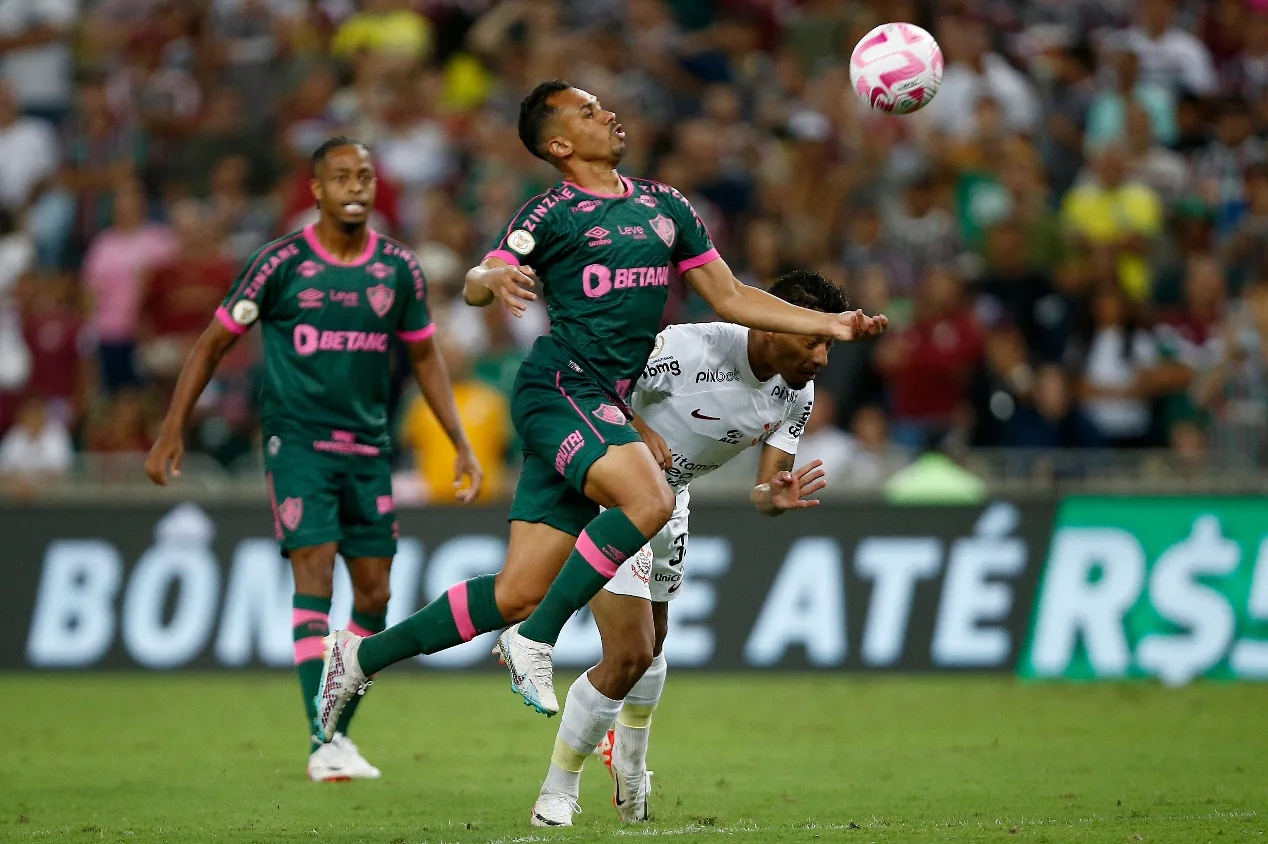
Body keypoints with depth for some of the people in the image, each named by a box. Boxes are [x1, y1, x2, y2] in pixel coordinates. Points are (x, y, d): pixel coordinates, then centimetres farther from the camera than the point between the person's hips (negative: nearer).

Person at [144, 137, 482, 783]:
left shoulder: (399, 269, 3)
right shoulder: (282, 263, -7)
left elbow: (424, 357, 16)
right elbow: (214, 343, 1)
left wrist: (461, 445, 12)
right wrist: (171, 432, -2)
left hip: (367, 449, 4)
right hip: (298, 440, -4)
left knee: (373, 593, 3)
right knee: (314, 579, -15)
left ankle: (339, 732, 19)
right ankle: (323, 746, -18)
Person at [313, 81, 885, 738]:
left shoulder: (664, 206, 18)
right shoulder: (552, 214, -1)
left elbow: (730, 298, 22)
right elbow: (475, 284, -11)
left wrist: (828, 324, 14)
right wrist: (494, 278, -35)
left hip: (606, 407, 7)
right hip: (559, 388, -7)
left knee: (518, 595, 1)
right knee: (649, 499, -33)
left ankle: (363, 656, 13)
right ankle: (536, 638, -22)